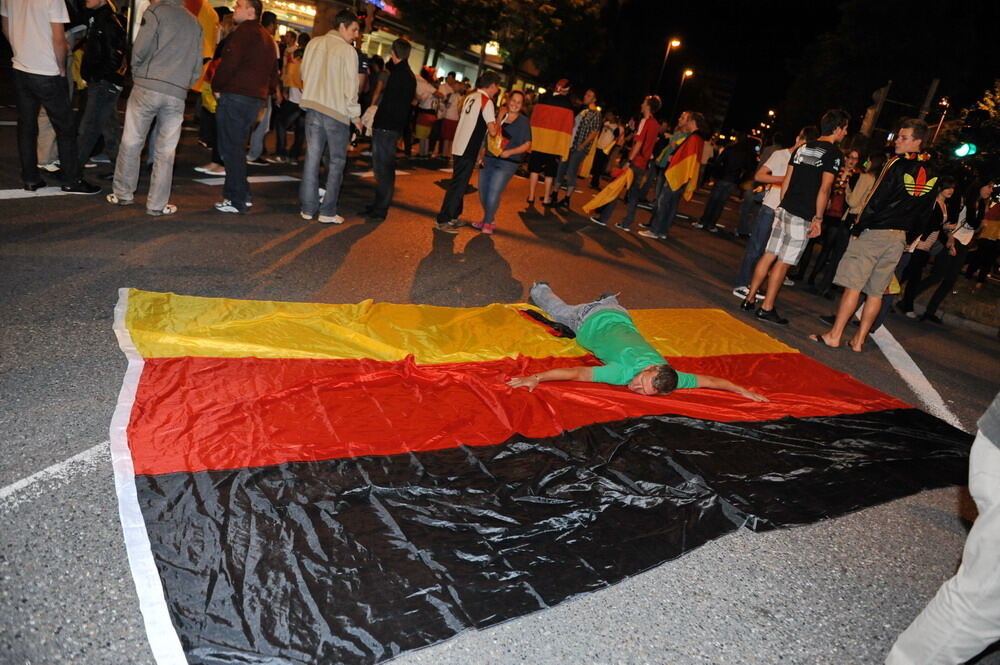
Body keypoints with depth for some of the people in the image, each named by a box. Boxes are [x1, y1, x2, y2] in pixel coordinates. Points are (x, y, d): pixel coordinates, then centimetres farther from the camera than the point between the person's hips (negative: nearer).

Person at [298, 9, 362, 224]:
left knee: (312, 157, 7)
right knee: (336, 161, 2)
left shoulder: (314, 43, 8)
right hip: (337, 110, -5)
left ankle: (307, 207, 8)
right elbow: (350, 86, -9)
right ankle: (327, 212, 0)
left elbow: (304, 73, 16)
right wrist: (355, 115, 0)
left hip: (312, 105, 5)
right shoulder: (347, 50, -8)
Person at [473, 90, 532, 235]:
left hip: (507, 163, -5)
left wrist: (510, 152, -15)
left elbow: (527, 145, -3)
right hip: (488, 159, 5)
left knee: (493, 193, -12)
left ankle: (487, 223, 3)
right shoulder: (499, 116, 10)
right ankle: (489, 220, 24)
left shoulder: (523, 121, -1)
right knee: (483, 192, 6)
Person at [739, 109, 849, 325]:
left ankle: (749, 299, 12)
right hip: (802, 217, -6)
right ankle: (767, 309, 2)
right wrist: (818, 218, -10)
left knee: (769, 256, 10)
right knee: (783, 263, -3)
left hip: (784, 209, 7)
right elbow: (824, 189, -12)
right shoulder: (834, 153, -6)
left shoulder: (803, 148, 14)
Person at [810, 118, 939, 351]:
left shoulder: (898, 164, -11)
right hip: (899, 237, 7)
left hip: (875, 232, -7)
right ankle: (859, 340, 12)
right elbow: (924, 212, 14)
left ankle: (834, 335, -5)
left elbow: (876, 200, -14)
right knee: (876, 292, 9)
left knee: (853, 285, -6)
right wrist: (911, 235, 20)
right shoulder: (930, 174, 11)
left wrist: (858, 228, -9)